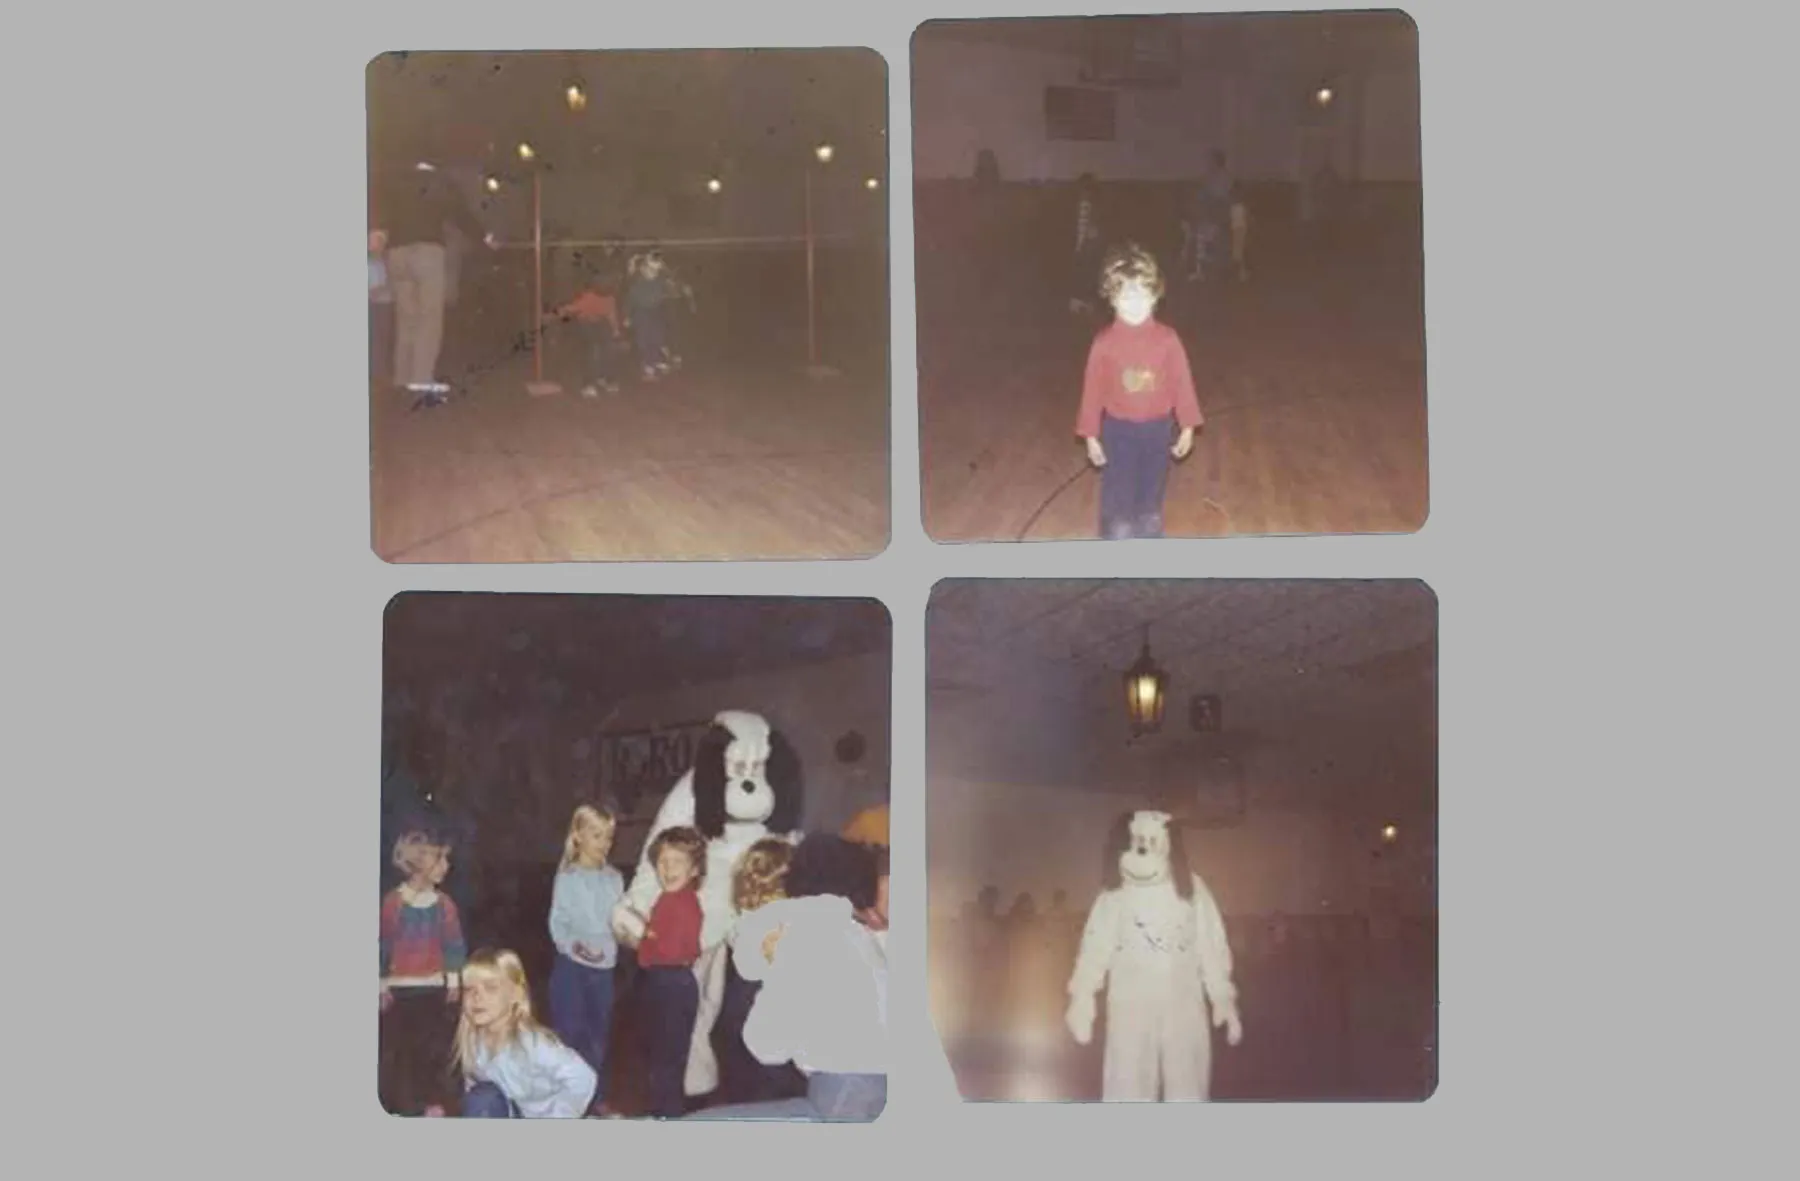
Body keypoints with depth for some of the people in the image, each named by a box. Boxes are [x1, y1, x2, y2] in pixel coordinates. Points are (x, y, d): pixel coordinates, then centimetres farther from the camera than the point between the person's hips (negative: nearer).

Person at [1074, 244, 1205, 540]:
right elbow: (1093, 389, -6)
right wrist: (1091, 436, -4)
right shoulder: (1104, 342, -13)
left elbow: (1182, 382, -3)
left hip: (1156, 430, 1)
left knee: (1150, 499, 16)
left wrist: (1187, 427, -1)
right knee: (1117, 501, 7)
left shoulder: (1167, 338, -11)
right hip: (1118, 431, -1)